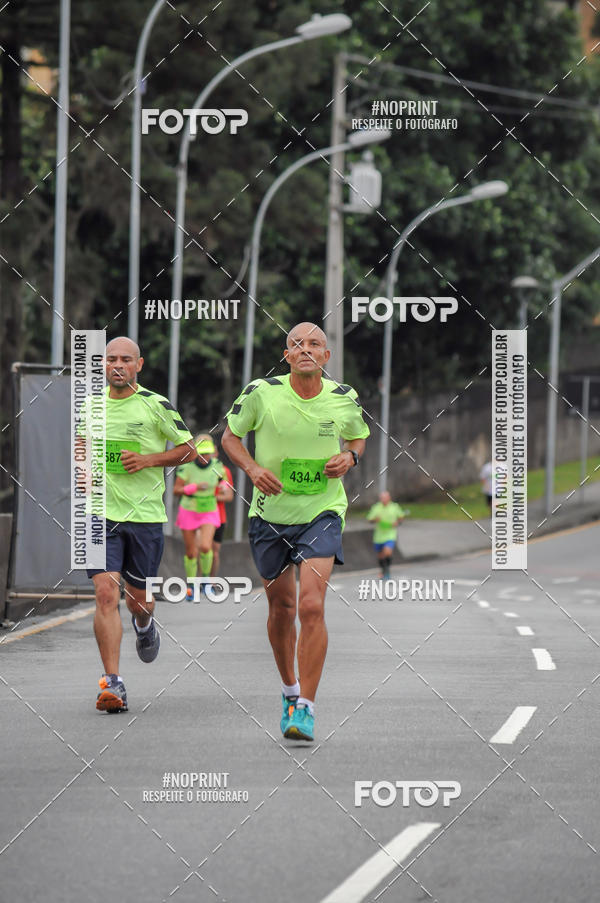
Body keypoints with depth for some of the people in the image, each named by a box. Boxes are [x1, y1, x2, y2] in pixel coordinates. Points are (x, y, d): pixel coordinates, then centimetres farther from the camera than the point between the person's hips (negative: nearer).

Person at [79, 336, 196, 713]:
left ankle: (144, 625, 49)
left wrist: (148, 460, -12)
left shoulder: (157, 406, -5)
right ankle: (113, 684, -15)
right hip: (101, 513, 1)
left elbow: (189, 449, 2)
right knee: (106, 593, -14)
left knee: (138, 598, 9)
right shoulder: (91, 405, 6)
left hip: (146, 515, -1)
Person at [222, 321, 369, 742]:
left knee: (311, 606, -17)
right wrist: (253, 468, -15)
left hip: (322, 513, -1)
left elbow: (358, 436, 15)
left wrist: (349, 457, -7)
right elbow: (231, 437, 4)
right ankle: (290, 688, 38)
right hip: (270, 513, 1)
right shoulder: (261, 393, -11)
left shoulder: (344, 399, -6)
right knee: (282, 607, 13)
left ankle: (306, 708, -14)